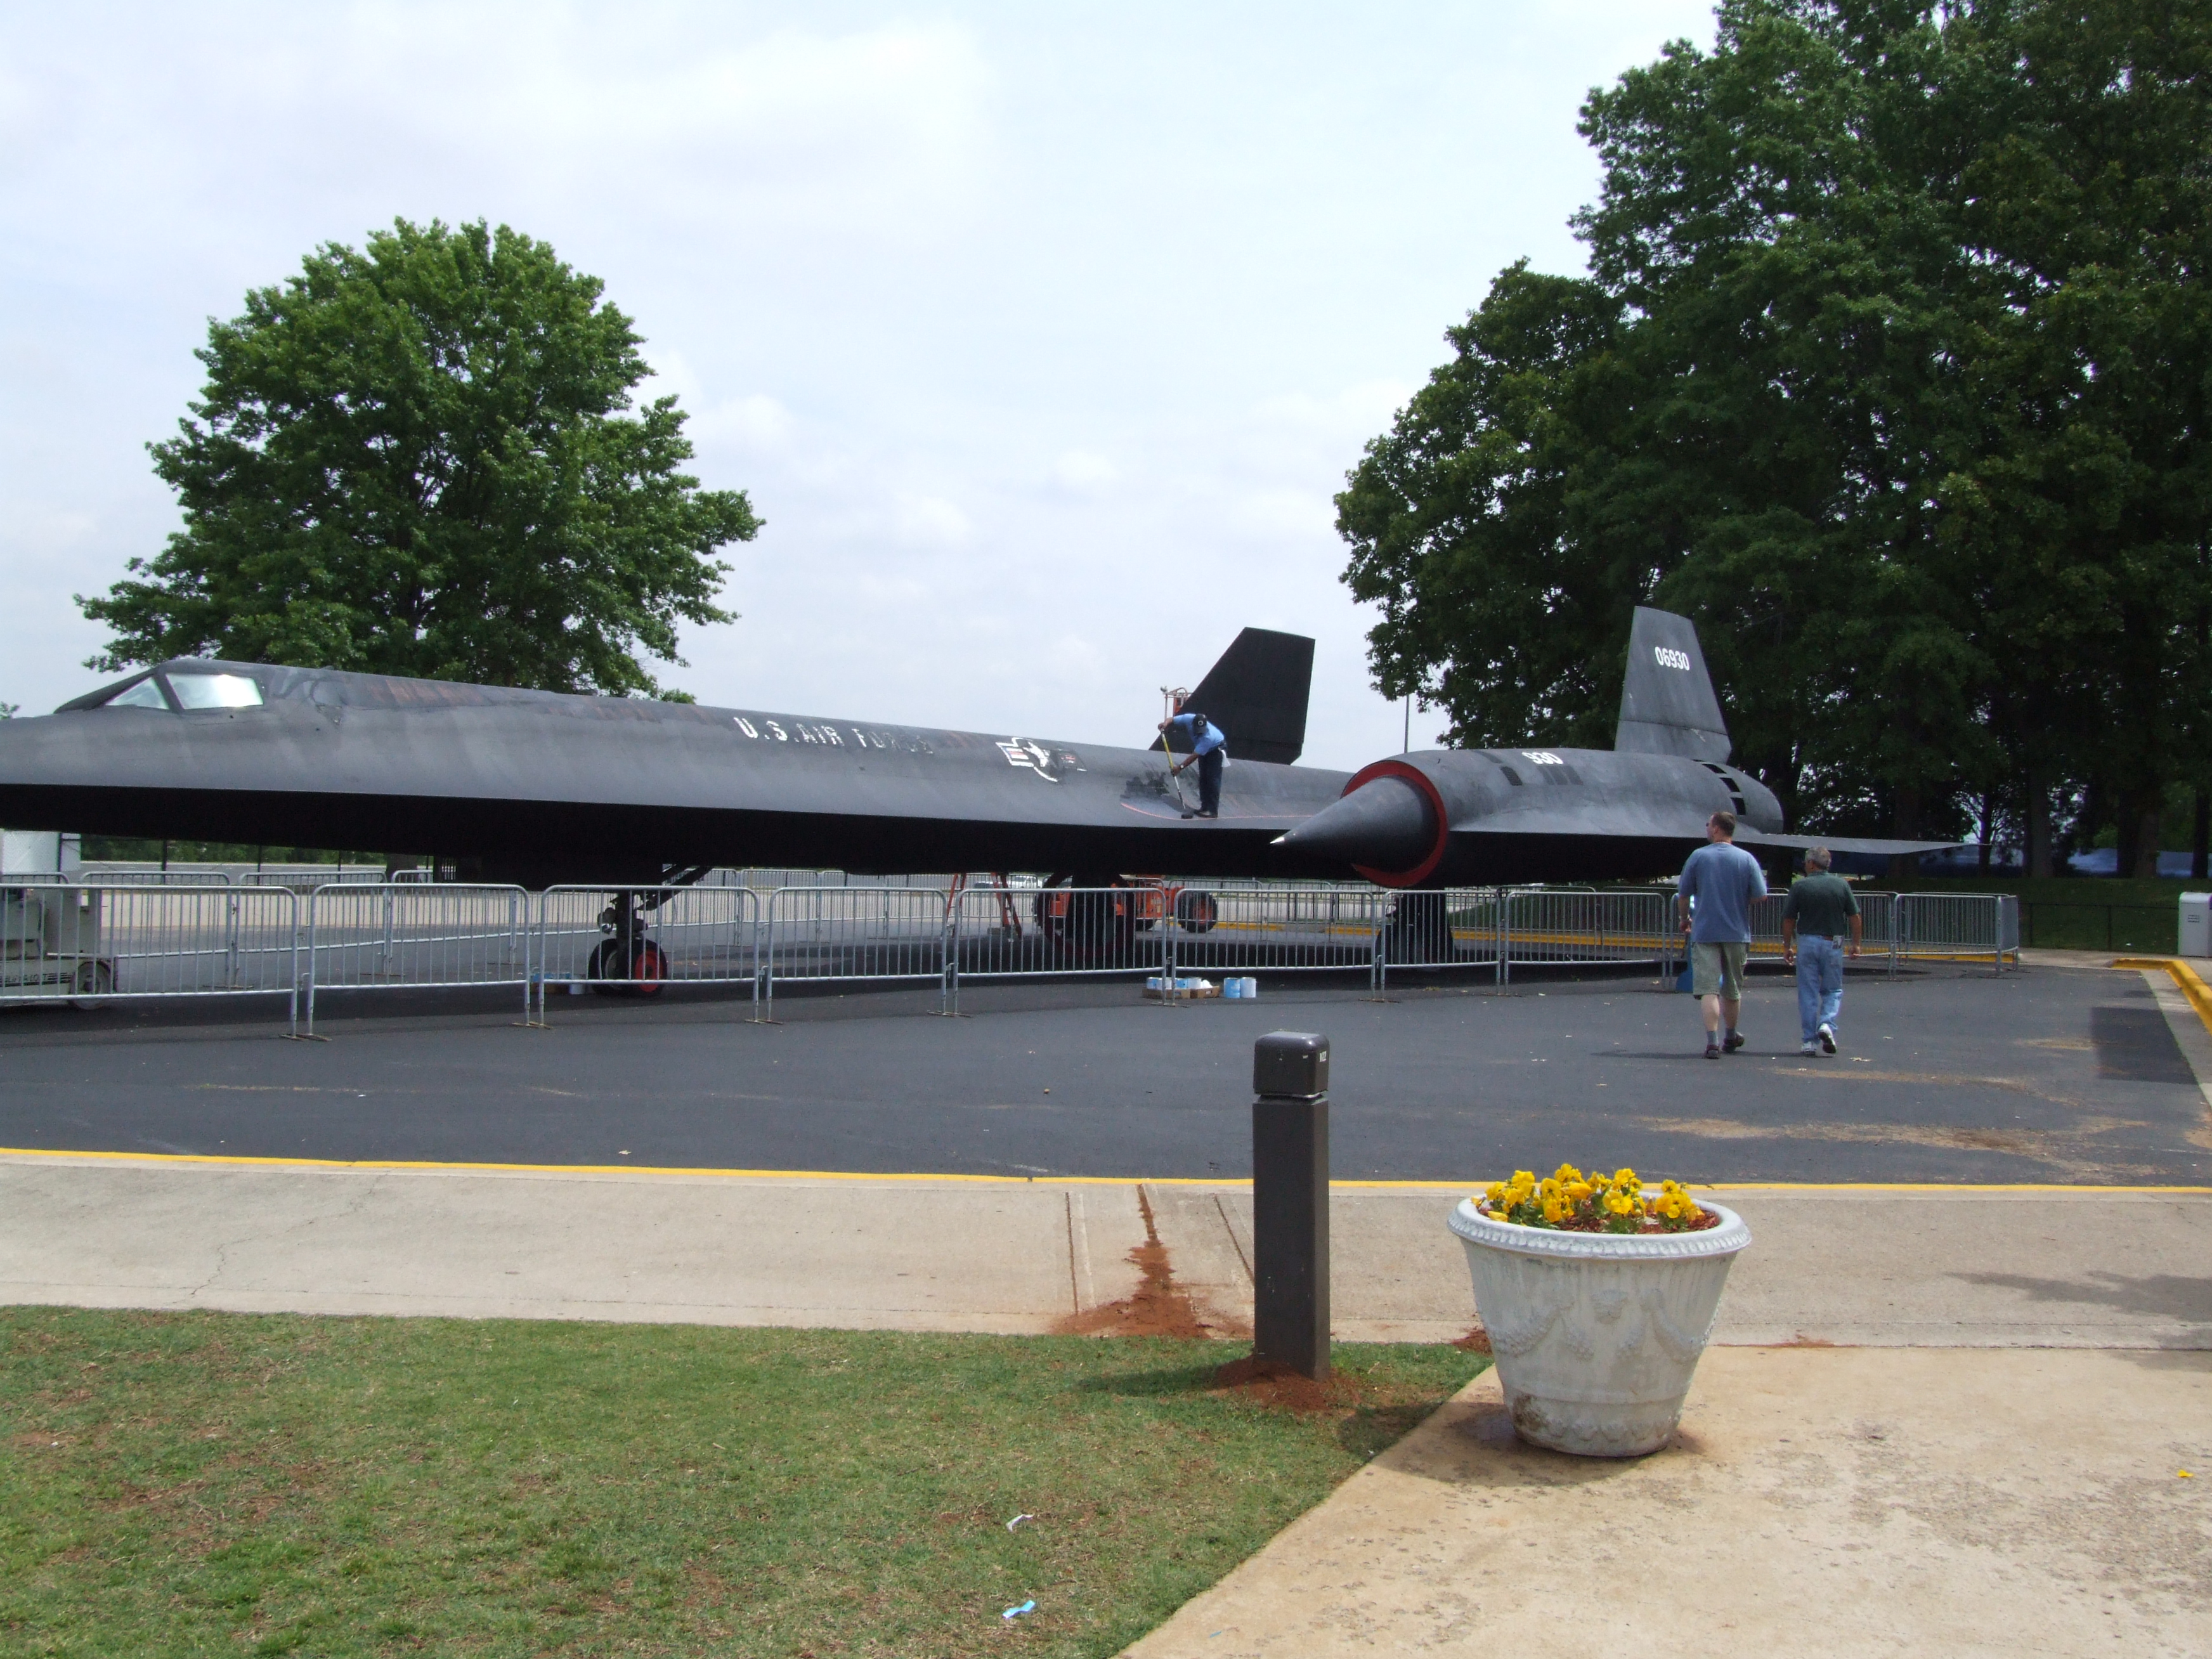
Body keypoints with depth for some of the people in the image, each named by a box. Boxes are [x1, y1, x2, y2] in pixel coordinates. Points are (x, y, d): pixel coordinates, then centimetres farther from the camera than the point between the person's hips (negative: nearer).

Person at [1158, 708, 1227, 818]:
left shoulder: (1208, 737, -42)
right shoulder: (1189, 719, -27)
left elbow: (1195, 755, -38)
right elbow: (1172, 720, -10)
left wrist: (1181, 767, -40)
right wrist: (1166, 723, -33)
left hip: (1217, 750, -7)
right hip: (1205, 751, 7)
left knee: (1213, 779, -14)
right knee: (1203, 778, 7)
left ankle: (1213, 810, -16)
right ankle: (1205, 807, 12)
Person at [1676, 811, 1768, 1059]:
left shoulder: (1699, 856, -3)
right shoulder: (1746, 859, -1)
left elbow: (1683, 895, 1)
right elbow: (1761, 895, -5)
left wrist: (1684, 919, 19)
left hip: (1705, 932, -2)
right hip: (1737, 933, 2)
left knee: (1708, 989, -5)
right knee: (1733, 989, 16)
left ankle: (1712, 1042, -16)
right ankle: (1731, 1037, 31)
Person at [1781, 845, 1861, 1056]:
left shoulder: (1799, 886, -4)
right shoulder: (1842, 885, 0)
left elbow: (1788, 920, -3)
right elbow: (1856, 917, 1)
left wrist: (1787, 947, 8)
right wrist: (1856, 943, 12)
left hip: (1806, 942, -1)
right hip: (1832, 943, 1)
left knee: (1808, 993, 5)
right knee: (1833, 990, 13)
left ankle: (1810, 1041, 5)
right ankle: (1827, 1025, -12)